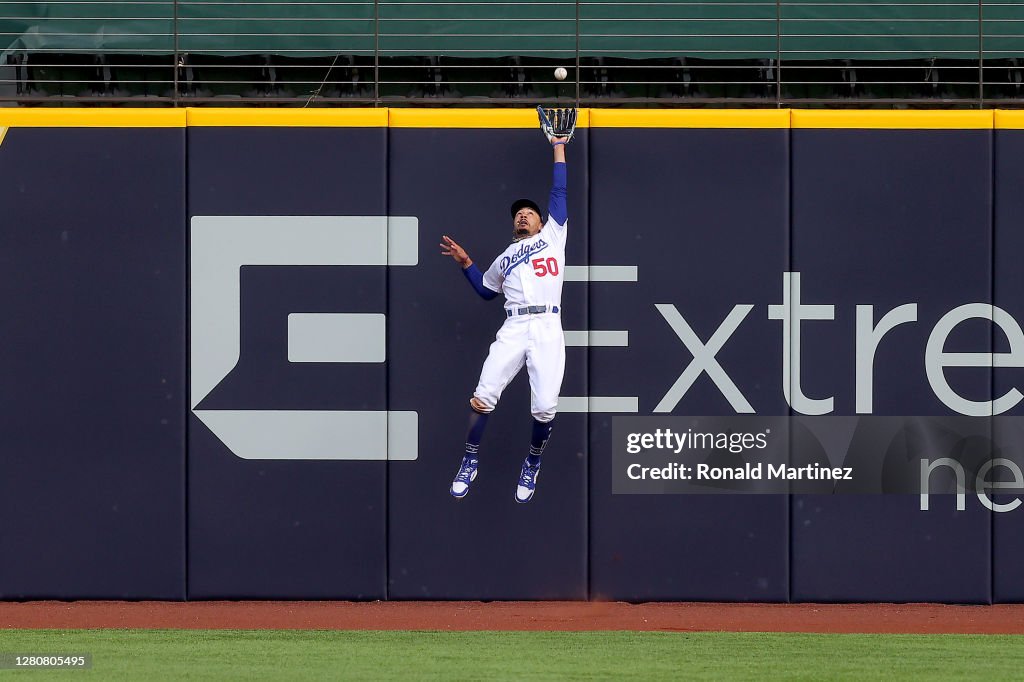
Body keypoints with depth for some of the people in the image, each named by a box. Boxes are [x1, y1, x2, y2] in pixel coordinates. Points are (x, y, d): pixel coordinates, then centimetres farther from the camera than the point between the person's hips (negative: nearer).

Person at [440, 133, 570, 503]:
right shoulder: (504, 259, 28)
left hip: (548, 329, -3)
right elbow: (485, 290, 35)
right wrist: (465, 262, 23)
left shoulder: (552, 236, 21)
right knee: (483, 396, -13)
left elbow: (559, 193, 19)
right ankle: (469, 462, 1)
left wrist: (559, 148, 22)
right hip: (513, 329, 3)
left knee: (544, 408, -12)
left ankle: (532, 465, 11)